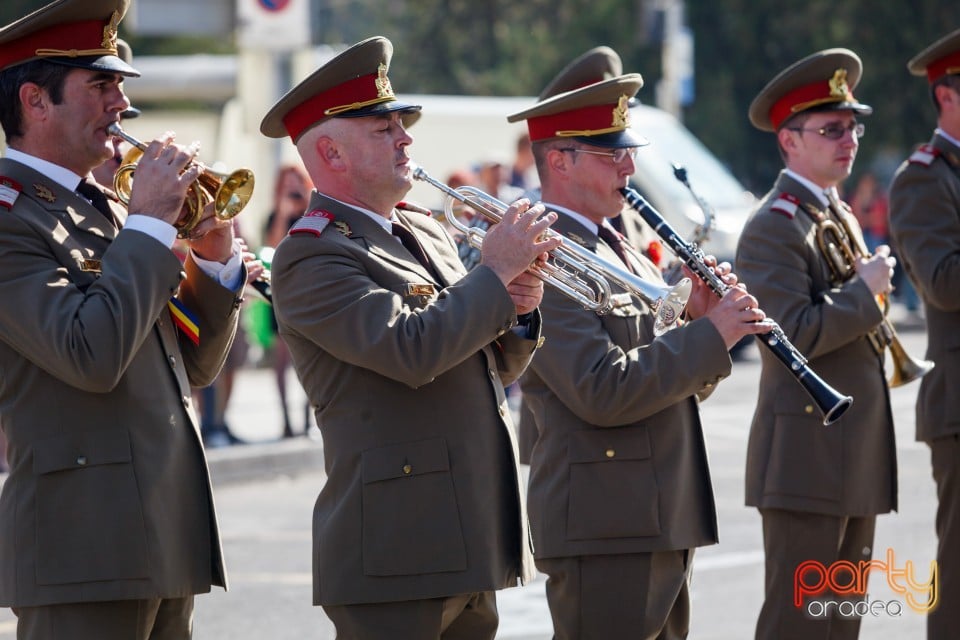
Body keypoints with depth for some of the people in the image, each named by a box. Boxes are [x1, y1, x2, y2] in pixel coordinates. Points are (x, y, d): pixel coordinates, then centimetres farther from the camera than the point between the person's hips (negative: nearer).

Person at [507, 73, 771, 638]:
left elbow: (679, 380, 20)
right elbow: (603, 393, -22)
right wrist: (710, 335, -17)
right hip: (604, 527, -10)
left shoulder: (622, 253, 18)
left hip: (663, 522, 10)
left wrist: (705, 320, 1)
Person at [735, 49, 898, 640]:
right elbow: (796, 333, -23)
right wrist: (864, 290, -14)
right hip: (808, 455, -9)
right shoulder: (775, 226, -12)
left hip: (855, 454, 9)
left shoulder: (840, 217, 18)